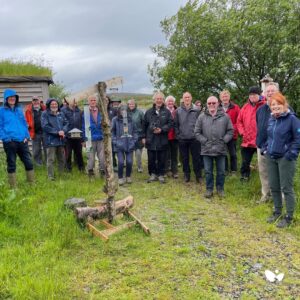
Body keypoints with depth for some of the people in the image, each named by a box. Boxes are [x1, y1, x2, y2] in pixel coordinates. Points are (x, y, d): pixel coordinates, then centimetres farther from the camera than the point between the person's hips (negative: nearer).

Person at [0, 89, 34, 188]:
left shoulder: (19, 110, 14)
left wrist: (26, 136, 3)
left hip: (22, 141, 4)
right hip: (9, 142, -4)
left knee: (29, 162, 8)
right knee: (11, 164, 5)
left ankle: (32, 183, 20)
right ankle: (13, 187, 14)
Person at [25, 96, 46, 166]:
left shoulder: (44, 108, 5)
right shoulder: (28, 110, 1)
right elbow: (26, 120, 7)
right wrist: (27, 125, -12)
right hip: (35, 133, -1)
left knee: (46, 148, 8)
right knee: (37, 150, 7)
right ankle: (38, 163, 19)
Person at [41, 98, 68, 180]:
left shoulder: (61, 114, 13)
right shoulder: (45, 114, -5)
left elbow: (66, 123, 10)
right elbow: (45, 126, -14)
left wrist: (63, 131, -12)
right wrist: (57, 132, -16)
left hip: (61, 140, 6)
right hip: (51, 140, -6)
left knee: (62, 159, 14)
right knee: (51, 159, -5)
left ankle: (61, 174, 27)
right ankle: (50, 176, 1)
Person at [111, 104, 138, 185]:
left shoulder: (130, 119, 7)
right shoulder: (115, 120, 0)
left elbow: (135, 131, 13)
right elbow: (112, 132, 2)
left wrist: (134, 140, 3)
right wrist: (115, 142, -6)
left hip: (130, 144, 2)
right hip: (120, 145, -2)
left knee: (129, 162, 0)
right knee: (121, 162, -8)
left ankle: (128, 177, 21)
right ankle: (120, 178, 11)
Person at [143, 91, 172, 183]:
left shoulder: (166, 112, 1)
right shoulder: (149, 112, 7)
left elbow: (170, 124, -3)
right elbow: (145, 125, 10)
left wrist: (161, 129, -15)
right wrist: (144, 137, 6)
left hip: (162, 140, -1)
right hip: (151, 140, 1)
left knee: (162, 159, 6)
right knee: (151, 159, 7)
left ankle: (161, 175, 19)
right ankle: (153, 174, 21)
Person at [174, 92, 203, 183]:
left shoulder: (196, 110, 0)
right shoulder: (178, 111, 3)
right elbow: (176, 124, 5)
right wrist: (178, 134, -2)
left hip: (194, 138, -1)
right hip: (182, 139, 1)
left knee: (196, 157, 2)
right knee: (185, 158, 10)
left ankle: (198, 175, 12)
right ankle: (186, 174, 21)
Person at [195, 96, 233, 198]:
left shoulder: (225, 116, 1)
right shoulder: (202, 117, 1)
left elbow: (230, 131, 4)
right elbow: (197, 132, 3)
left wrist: (224, 140, -7)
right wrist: (204, 141, -6)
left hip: (221, 149, 0)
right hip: (207, 149, 0)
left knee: (221, 171, 10)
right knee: (208, 171, 9)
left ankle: (220, 188, 26)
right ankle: (209, 189, 22)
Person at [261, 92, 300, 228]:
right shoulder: (271, 119, 9)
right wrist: (265, 149, 11)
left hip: (285, 159, -7)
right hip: (271, 158, 7)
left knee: (286, 188, 0)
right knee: (274, 187, 14)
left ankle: (289, 217, 12)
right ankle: (277, 212, 30)